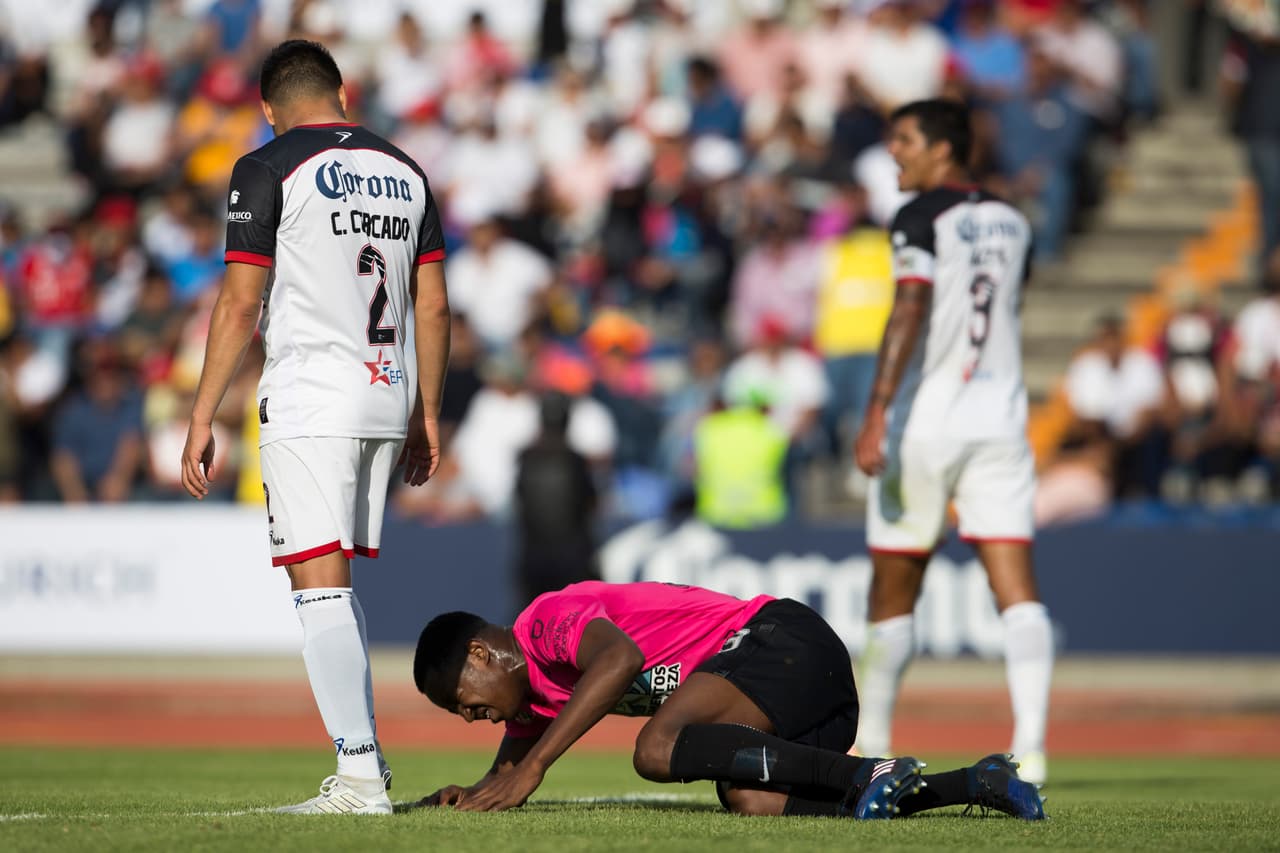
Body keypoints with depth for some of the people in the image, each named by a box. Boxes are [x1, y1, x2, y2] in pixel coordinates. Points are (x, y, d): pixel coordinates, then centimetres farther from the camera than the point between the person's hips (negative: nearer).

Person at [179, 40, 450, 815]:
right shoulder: (403, 172, 14)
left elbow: (241, 304, -8)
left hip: (309, 404, -6)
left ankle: (360, 777, -15)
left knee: (320, 584, -8)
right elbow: (433, 306, 14)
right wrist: (427, 417, 21)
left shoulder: (269, 170, -4)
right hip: (387, 402, 6)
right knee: (341, 587, 15)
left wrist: (202, 420, -4)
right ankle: (365, 760, 13)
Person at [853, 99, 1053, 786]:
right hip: (1000, 415, 5)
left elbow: (910, 311, -19)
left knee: (892, 591, 9)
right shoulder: (1011, 222, 14)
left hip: (924, 421, -5)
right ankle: (1030, 743, -21)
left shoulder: (921, 219, -7)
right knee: (1015, 586, -6)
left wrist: (877, 412, -25)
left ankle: (870, 743, 20)